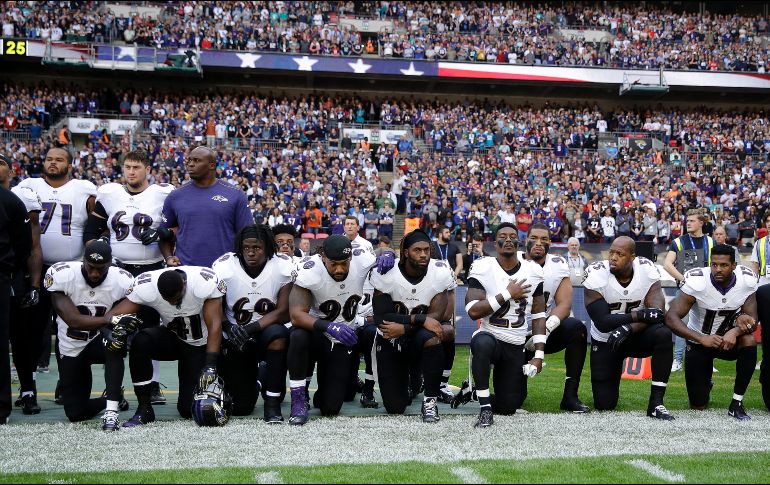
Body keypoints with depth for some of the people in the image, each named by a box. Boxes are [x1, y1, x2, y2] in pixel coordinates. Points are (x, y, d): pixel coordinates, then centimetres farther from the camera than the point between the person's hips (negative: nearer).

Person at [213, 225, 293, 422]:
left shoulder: (283, 267, -14)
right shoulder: (224, 267, -13)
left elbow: (283, 313, -16)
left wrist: (251, 329, -28)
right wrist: (228, 327, -25)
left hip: (266, 333, 0)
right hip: (235, 340, 1)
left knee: (277, 334, -38)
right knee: (240, 407, -5)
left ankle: (272, 403, -19)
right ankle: (252, 376, 34)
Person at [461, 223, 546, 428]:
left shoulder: (533, 272, 2)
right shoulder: (483, 268, -9)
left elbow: (539, 316, 7)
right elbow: (473, 311, -19)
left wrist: (539, 355, 0)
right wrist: (507, 294, -19)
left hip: (516, 347, 4)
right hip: (489, 336, -3)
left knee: (508, 407, 2)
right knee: (483, 344, -42)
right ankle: (485, 409, -26)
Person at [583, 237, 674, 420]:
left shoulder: (647, 271, -16)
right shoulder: (597, 276, -22)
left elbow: (658, 313, -24)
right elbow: (602, 323, -27)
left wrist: (628, 329, -38)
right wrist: (640, 315, -36)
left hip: (635, 336, 1)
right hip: (605, 341, -1)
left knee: (663, 334, -33)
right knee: (604, 404, -4)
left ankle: (656, 403, -23)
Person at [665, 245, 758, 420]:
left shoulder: (747, 281, -17)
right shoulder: (697, 281, -26)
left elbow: (753, 321, -14)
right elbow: (671, 318, -31)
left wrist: (735, 331, -37)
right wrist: (701, 339, -44)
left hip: (729, 340, 2)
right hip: (699, 343, -2)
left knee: (749, 341, -32)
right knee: (698, 406, -2)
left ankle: (736, 404, -18)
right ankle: (705, 386, 38)